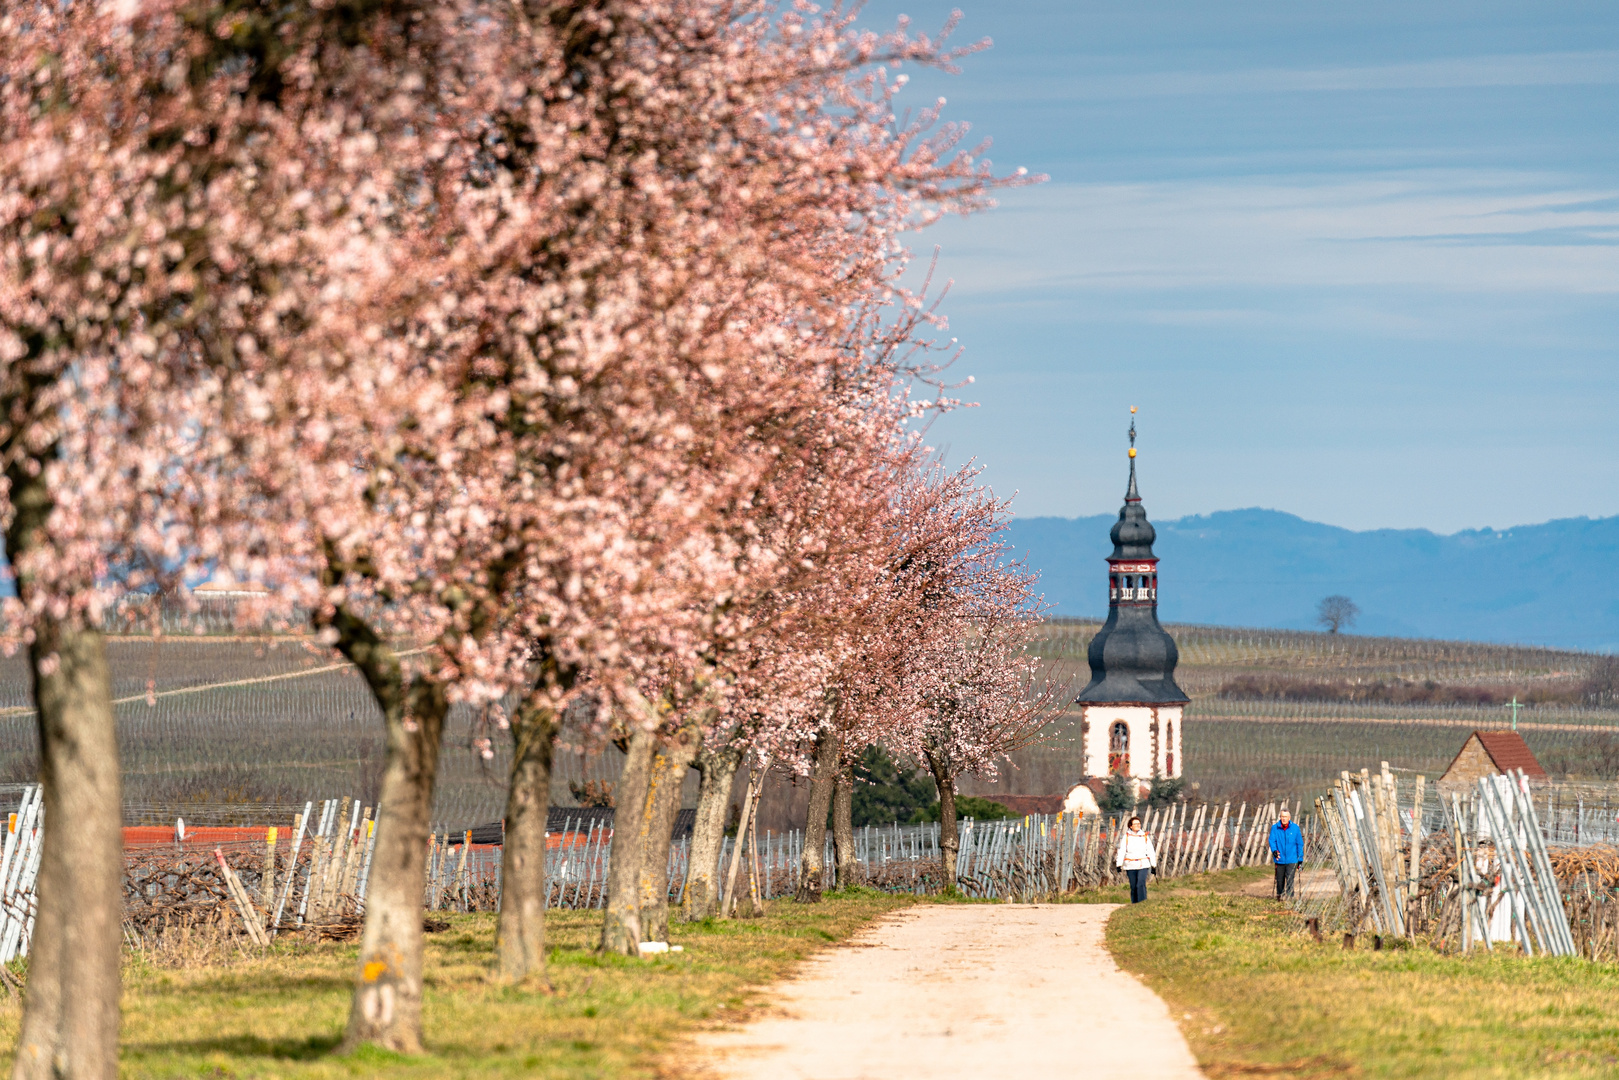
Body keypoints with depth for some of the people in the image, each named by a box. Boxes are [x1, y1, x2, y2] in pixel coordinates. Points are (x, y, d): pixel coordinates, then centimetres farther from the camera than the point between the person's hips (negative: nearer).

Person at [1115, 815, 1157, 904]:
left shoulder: (1145, 837, 5)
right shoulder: (1126, 837, 2)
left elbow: (1151, 852, 9)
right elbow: (1121, 851, -1)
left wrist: (1153, 865, 7)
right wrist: (1119, 865, -9)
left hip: (1143, 865, -1)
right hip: (1130, 866, 1)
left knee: (1141, 885, -17)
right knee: (1133, 887, 4)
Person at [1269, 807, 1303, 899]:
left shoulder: (1295, 828, 1)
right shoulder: (1275, 828, 1)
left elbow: (1300, 844, 6)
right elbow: (1272, 840, -6)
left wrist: (1300, 859, 4)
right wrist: (1274, 850, -27)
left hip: (1292, 860, -1)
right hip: (1280, 859, 1)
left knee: (1290, 880, -11)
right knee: (1280, 880, 11)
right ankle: (1279, 895, 31)